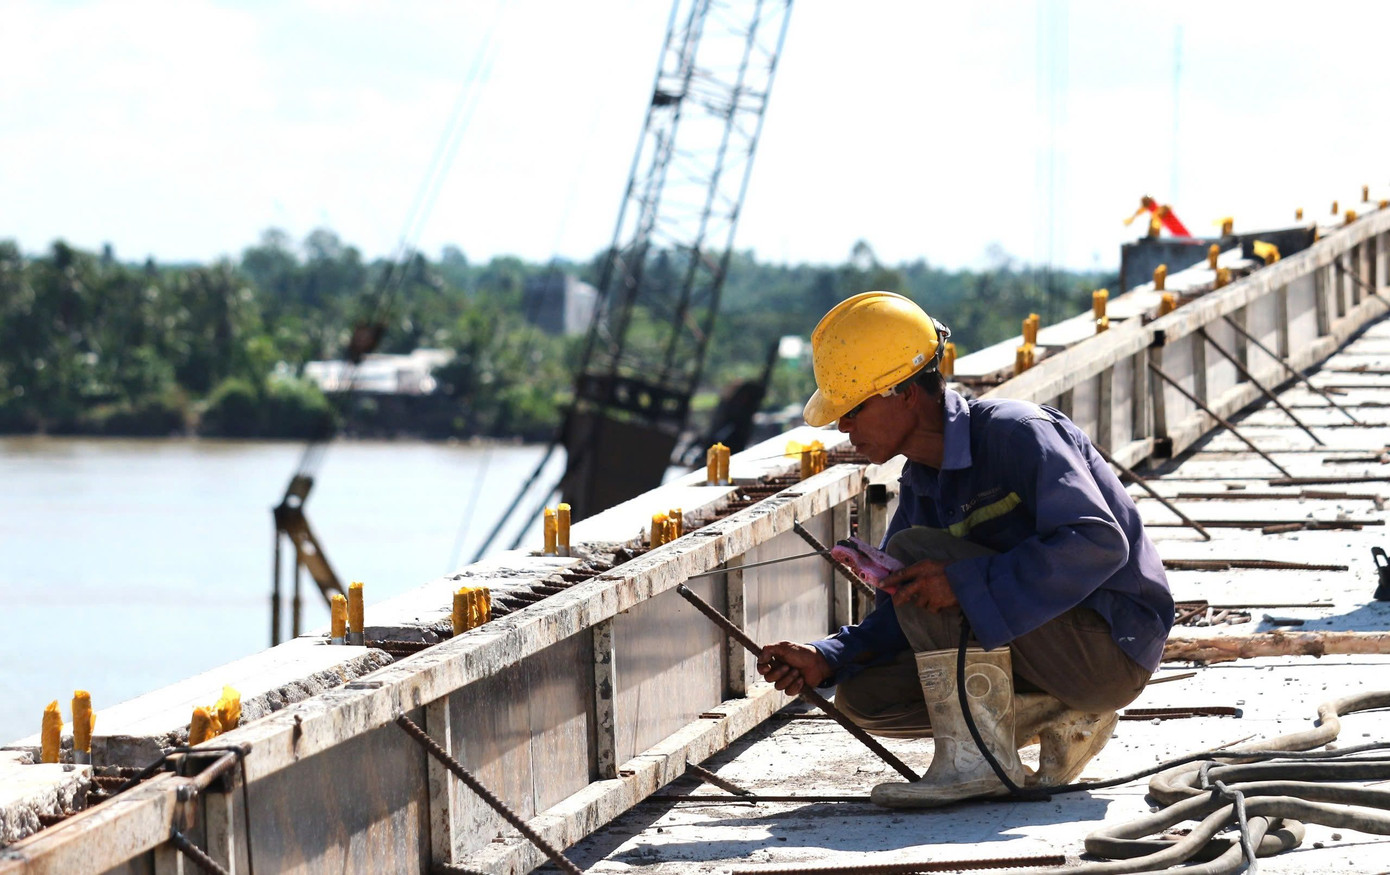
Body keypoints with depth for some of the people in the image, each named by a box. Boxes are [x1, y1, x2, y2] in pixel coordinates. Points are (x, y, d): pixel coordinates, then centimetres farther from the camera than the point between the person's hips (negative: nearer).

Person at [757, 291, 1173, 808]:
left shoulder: (1017, 433, -18)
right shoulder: (920, 482, 9)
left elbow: (1099, 545, -30)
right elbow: (903, 617, 13)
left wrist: (968, 582, -34)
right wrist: (827, 659, -4)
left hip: (1113, 650, -9)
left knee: (912, 552, -19)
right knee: (863, 697, -2)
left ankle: (979, 759, -20)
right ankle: (1061, 717, 1)